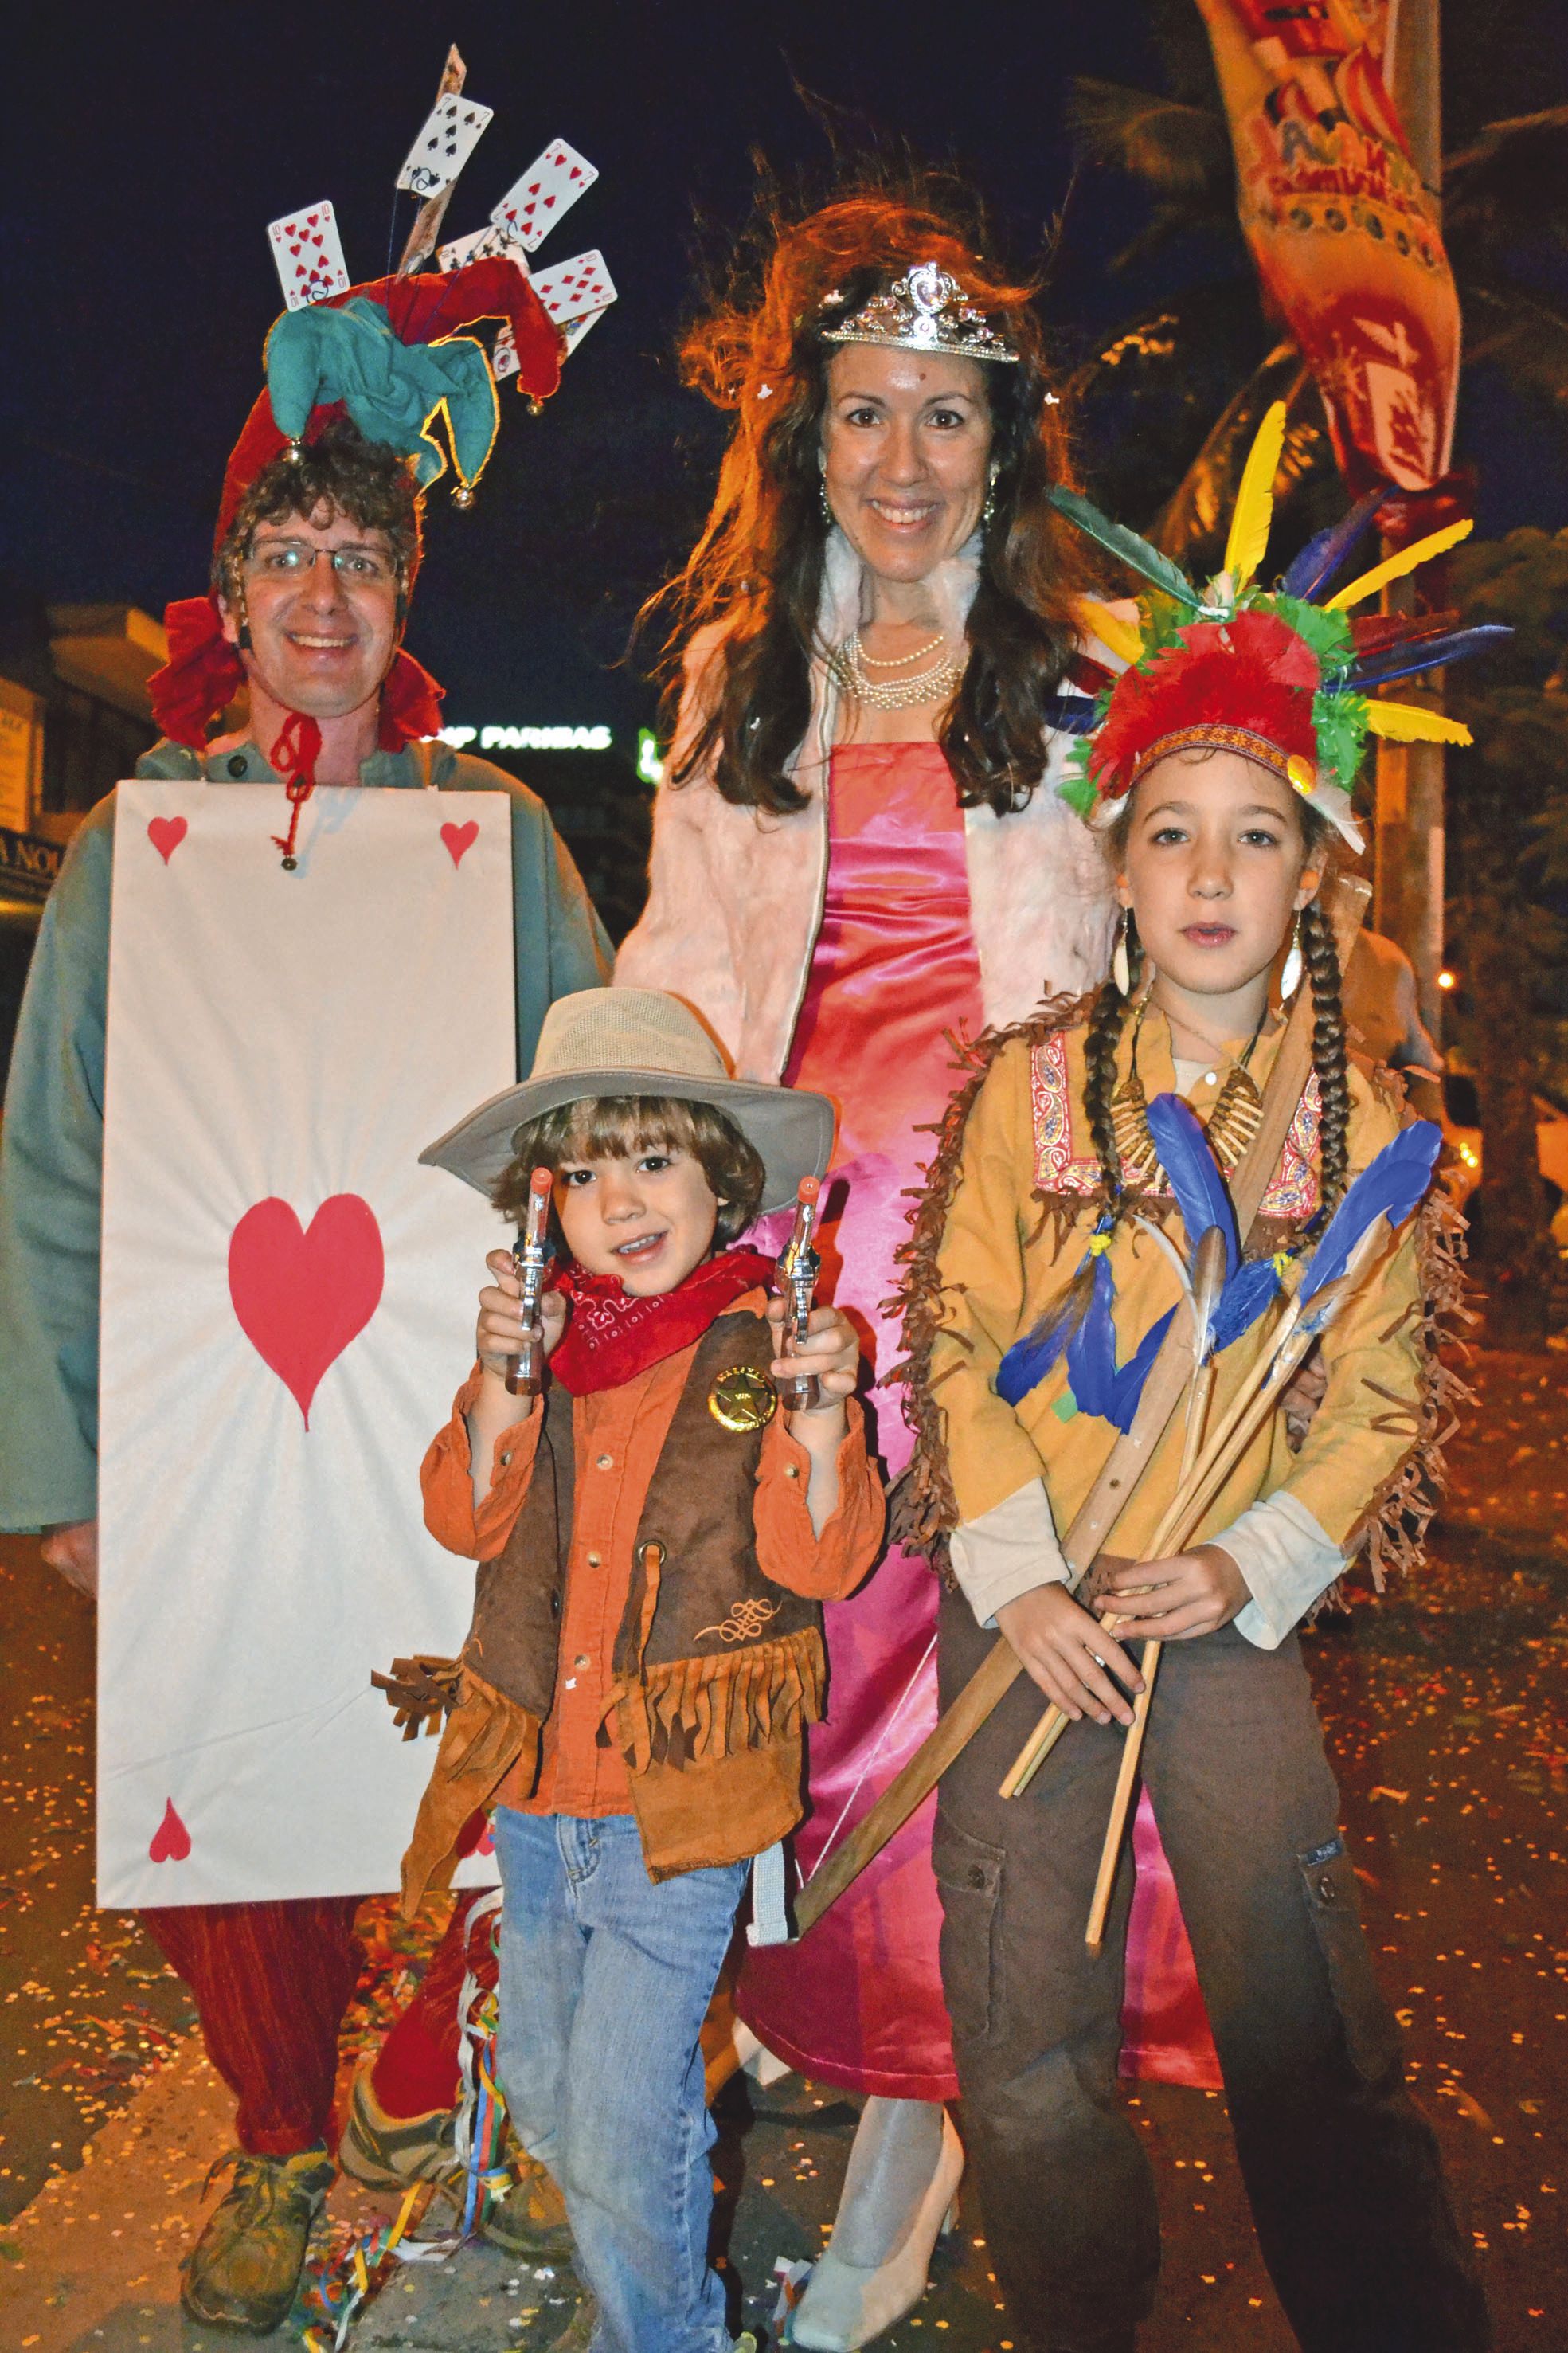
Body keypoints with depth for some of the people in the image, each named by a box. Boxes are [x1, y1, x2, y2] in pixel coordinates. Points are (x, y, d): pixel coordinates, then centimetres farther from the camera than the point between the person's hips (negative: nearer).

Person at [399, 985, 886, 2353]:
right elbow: (468, 1521, -5)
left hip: (679, 1804, -5)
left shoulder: (765, 1346, -11)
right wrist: (501, 1384, -20)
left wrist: (819, 1422, -31)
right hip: (533, 1792, 6)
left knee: (621, 2143, 0)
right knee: (541, 2097, 25)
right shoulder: (542, 1339, 1)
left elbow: (820, 1562, -14)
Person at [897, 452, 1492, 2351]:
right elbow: (958, 1342, -3)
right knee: (1026, 2036, 7)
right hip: (1024, 1607, 0)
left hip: (1233, 1612, 0)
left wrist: (1250, 1569, -10)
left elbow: (1380, 1398, 3)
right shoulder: (1029, 1083, -2)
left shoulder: (1363, 1126, 1)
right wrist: (1019, 1578, -10)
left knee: (1308, 2030, 2)